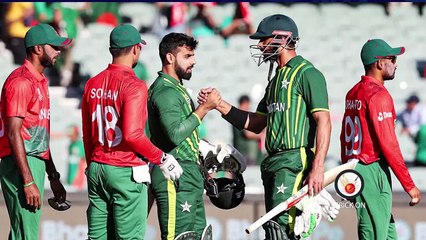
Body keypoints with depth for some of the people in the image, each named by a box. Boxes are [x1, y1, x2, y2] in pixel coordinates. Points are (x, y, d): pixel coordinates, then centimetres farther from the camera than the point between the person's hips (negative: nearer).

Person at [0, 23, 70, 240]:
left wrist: (53, 176, 23)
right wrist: (28, 181, -22)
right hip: (21, 166, -10)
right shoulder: (21, 81, -13)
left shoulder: (41, 82, 18)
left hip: (36, 163, 10)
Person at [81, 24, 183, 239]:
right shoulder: (134, 86, -13)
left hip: (96, 169, 7)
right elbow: (132, 134, -22)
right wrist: (161, 158, -11)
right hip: (126, 172, -7)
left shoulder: (93, 84, 9)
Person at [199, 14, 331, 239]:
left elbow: (323, 121, -15)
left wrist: (318, 168, -24)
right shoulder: (277, 79, 23)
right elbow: (256, 124, 26)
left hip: (295, 162, -10)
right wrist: (219, 104, 16)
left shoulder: (307, 74, -7)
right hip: (274, 162, 10)